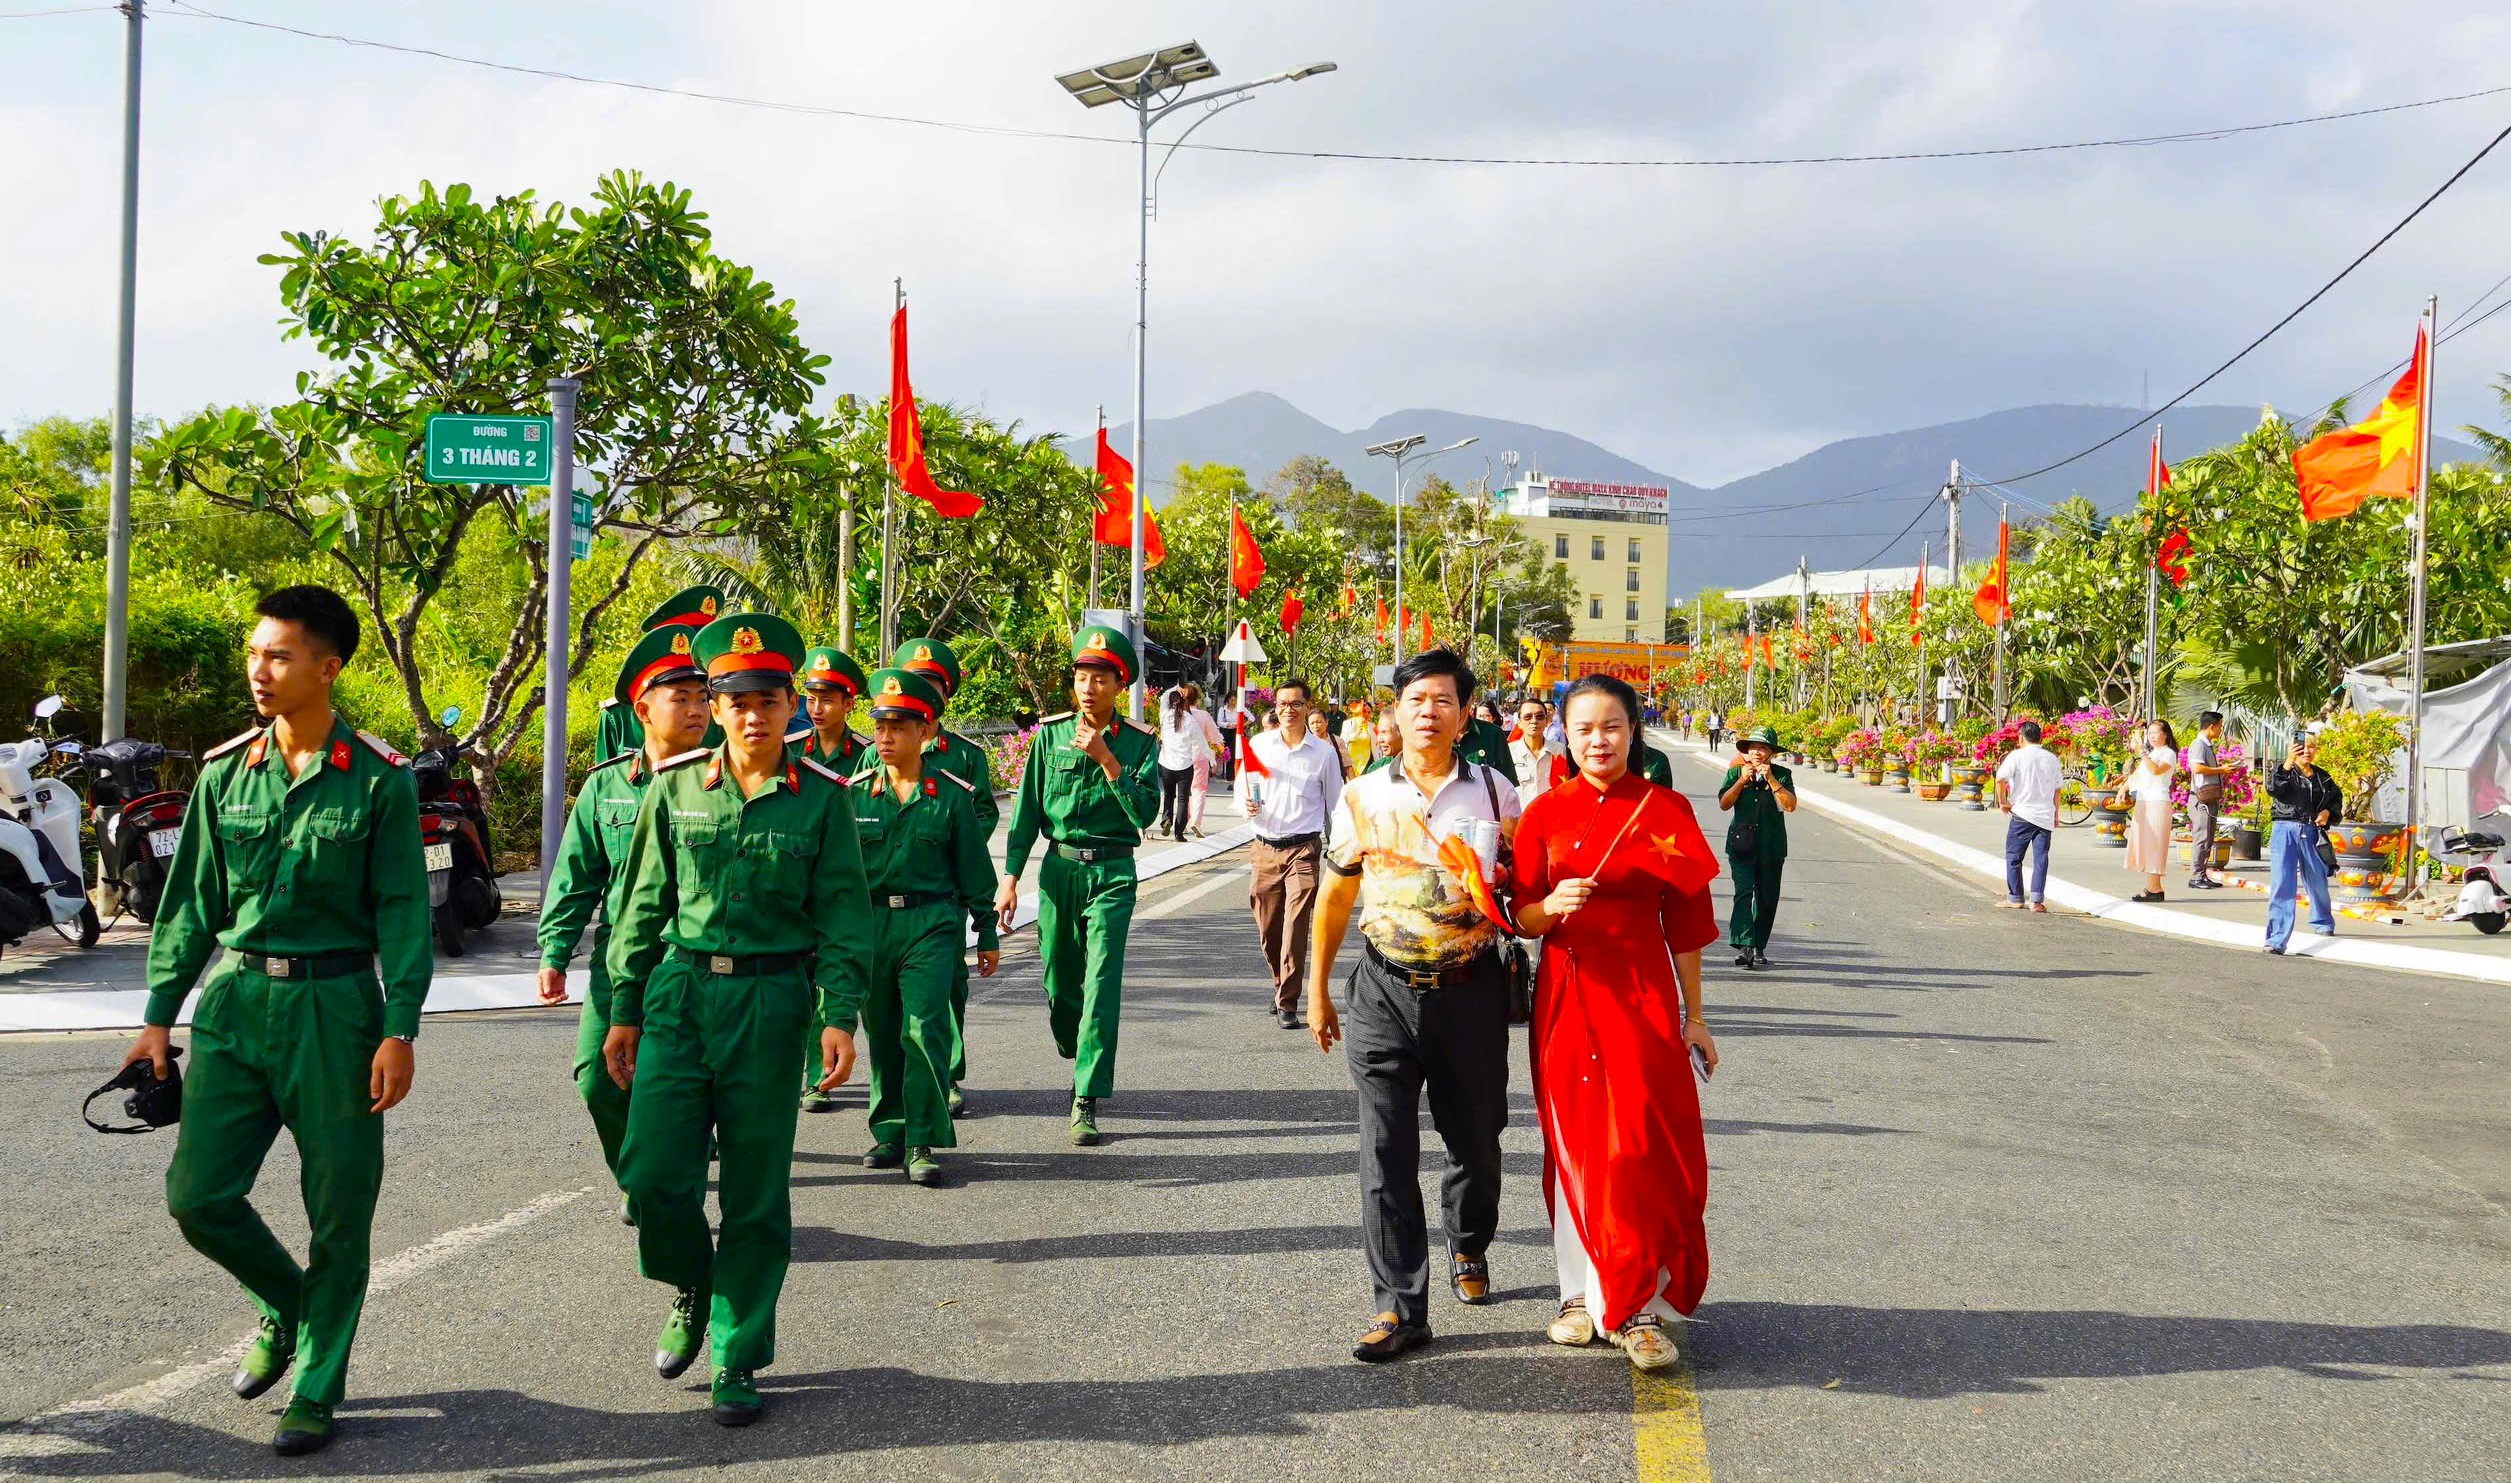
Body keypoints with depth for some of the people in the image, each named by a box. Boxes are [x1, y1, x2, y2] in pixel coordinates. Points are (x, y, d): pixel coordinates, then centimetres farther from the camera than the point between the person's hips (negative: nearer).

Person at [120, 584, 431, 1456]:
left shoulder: (379, 781, -5)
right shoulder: (224, 773, 6)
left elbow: (403, 914, -5)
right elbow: (192, 904, 12)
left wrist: (399, 1031, -12)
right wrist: (159, 1015, 8)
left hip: (334, 1009, -4)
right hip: (235, 1001, 4)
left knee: (338, 1214, 3)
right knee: (198, 1195, 1)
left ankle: (315, 1391, 18)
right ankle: (285, 1305, 31)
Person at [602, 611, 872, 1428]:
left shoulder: (822, 799, -1)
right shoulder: (675, 788, 4)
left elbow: (843, 917, -1)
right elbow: (643, 903, 10)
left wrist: (840, 1016, -11)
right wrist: (625, 1009, 9)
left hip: (772, 1001, -1)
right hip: (680, 992, 2)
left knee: (755, 1193, 4)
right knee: (652, 1174, -6)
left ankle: (737, 1361, 17)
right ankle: (694, 1290, 26)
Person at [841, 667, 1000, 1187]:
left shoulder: (952, 794, -1)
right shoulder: (856, 792, 4)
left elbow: (974, 870, 5)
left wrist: (987, 936, 7)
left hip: (930, 924, -3)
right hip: (869, 924, 3)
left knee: (924, 1031, -11)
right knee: (881, 1035, 10)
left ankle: (922, 1143, -5)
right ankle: (890, 1132, 24)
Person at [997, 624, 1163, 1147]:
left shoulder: (1139, 742, -1)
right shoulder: (1051, 734, 2)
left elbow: (1145, 813, -11)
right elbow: (1027, 809, 5)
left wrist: (1108, 761, -20)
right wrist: (1010, 877, 0)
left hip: (1113, 873, -2)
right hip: (1059, 868, 2)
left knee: (1102, 987, -11)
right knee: (1059, 983, 11)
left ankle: (1087, 1103, -10)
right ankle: (1080, 1058, 40)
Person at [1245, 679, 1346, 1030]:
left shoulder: (1324, 752, 2)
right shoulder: (1259, 745, 6)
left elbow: (1336, 806, 9)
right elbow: (1244, 790, 15)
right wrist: (1248, 807, -8)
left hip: (1303, 849, -3)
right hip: (1264, 849, 3)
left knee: (1296, 930, -11)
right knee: (1268, 931, 9)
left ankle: (1287, 1004, -8)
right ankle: (1282, 988, 31)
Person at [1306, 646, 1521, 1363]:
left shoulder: (1495, 793, 2)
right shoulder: (1363, 797, 3)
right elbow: (1335, 899, 11)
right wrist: (1317, 990, 12)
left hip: (1471, 988, 0)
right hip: (1385, 989, 0)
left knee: (1475, 1141, 14)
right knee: (1385, 1155, -5)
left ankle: (1469, 1249, 42)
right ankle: (1401, 1306, 0)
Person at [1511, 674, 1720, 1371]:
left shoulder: (1665, 809, 1)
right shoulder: (1546, 812, 4)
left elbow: (1685, 921, 4)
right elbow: (1520, 915, 5)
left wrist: (1693, 1016, 4)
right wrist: (1551, 907, -17)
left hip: (1642, 994, -2)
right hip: (1567, 993, 2)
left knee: (1642, 1148, -7)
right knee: (1574, 1145, 7)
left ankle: (1642, 1308, -1)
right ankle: (1583, 1291, 19)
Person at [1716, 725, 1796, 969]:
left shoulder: (1782, 774, 2)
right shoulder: (1736, 772, 5)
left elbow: (1790, 805, -11)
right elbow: (1724, 804, -4)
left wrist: (1771, 779, -17)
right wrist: (1742, 780, -15)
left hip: (1771, 847, 1)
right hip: (1741, 845, -1)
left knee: (1767, 899, 6)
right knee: (1744, 892, -17)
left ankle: (1759, 948, 18)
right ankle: (1743, 946, -24)